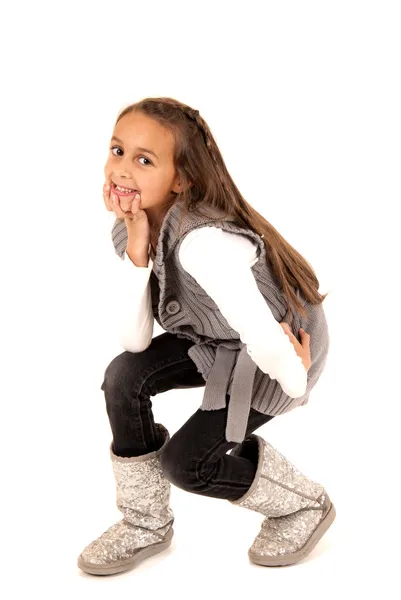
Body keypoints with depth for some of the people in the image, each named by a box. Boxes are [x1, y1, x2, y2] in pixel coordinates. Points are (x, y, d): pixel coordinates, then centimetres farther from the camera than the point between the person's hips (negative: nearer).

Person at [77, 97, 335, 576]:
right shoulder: (131, 229, -11)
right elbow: (135, 342, -16)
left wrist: (294, 384, -22)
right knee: (124, 378, -12)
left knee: (185, 460, -11)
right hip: (217, 339, 7)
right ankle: (147, 525, 10)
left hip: (283, 349, -7)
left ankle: (306, 505, 16)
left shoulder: (202, 241, -39)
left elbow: (265, 338, -43)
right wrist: (136, 254, -27)